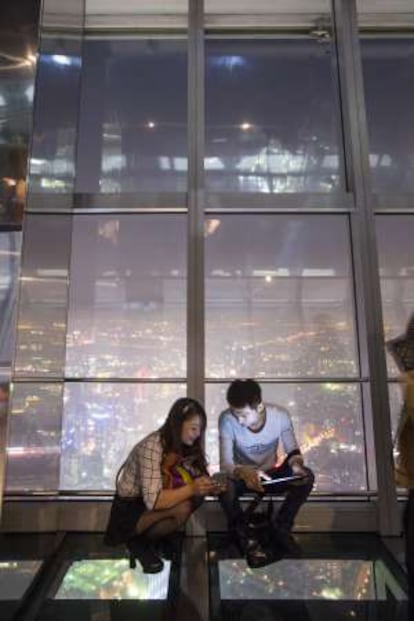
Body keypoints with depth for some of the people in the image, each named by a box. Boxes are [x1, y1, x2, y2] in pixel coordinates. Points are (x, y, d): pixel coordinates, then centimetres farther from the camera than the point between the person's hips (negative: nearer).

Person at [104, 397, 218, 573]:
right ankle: (137, 541, -6)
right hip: (127, 511, -8)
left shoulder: (183, 447, -3)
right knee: (182, 508, -29)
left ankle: (145, 539, -1)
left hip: (151, 507, 8)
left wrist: (207, 487, -19)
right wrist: (191, 489, -36)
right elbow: (153, 500, -31)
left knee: (196, 497, -15)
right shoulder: (152, 447, -27)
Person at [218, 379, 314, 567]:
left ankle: (281, 528, -1)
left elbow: (293, 451, -12)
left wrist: (296, 463, -37)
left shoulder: (280, 415, -22)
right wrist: (244, 473, -54)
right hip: (241, 475, -1)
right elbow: (225, 464, -32)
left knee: (306, 476, -25)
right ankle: (244, 538, -8)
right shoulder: (227, 419, -28)